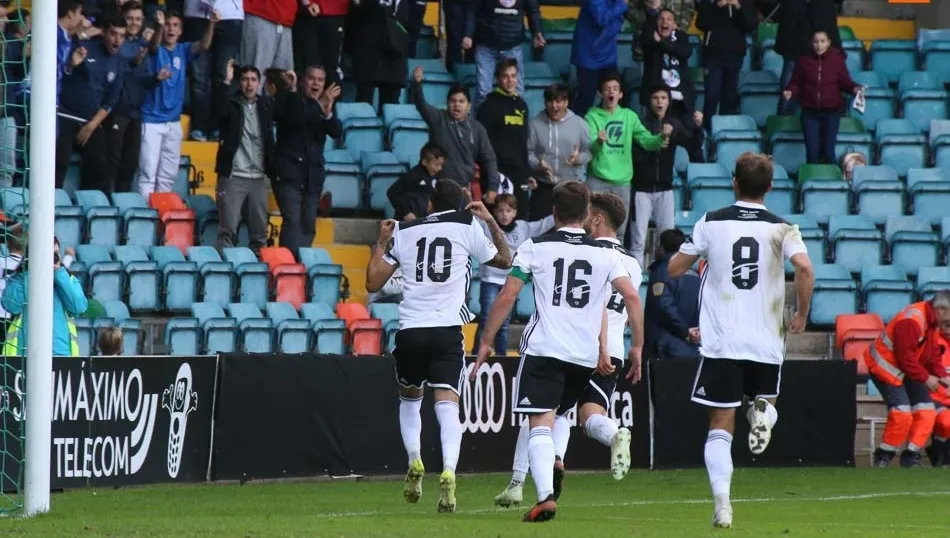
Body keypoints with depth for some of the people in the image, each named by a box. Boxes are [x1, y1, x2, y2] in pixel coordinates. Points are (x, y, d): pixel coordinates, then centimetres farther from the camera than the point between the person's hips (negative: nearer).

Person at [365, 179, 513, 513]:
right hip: (447, 331, -2)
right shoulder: (467, 227, 5)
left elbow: (373, 282, 14)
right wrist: (491, 221, 26)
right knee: (447, 404, -8)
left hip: (410, 329, 2)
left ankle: (414, 462, 10)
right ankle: (448, 473, -28)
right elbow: (505, 260, 18)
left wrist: (382, 242, 26)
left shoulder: (403, 232, 10)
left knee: (409, 398, 25)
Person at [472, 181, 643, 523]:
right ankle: (555, 464, 3)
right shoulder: (605, 254, 8)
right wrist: (637, 346, 5)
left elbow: (506, 297, 0)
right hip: (586, 354, 3)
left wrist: (486, 341, 8)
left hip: (543, 348, -3)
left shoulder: (535, 248, 3)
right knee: (557, 415, 26)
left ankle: (546, 496, -24)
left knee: (540, 424, -8)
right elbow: (631, 297, -2)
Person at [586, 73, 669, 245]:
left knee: (619, 231, 11)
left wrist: (662, 137, -18)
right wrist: (599, 141, -38)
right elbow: (589, 147, -15)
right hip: (598, 180, -4)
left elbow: (646, 140, 2)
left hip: (622, 181, 4)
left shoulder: (629, 116, 9)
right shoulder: (592, 116, -2)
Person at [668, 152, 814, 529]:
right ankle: (763, 412, -12)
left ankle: (722, 500, -17)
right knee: (765, 400, 25)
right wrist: (801, 315, -3)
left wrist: (700, 257, 29)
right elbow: (804, 268, -17)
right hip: (767, 342, 0)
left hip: (721, 342, 0)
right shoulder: (781, 229, 0)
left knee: (721, 426, 2)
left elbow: (675, 269, 7)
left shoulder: (711, 223, 2)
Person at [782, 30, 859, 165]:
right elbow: (796, 83, 6)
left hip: (831, 111, -1)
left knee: (828, 151, -6)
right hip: (810, 111, 1)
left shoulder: (837, 59, -1)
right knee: (812, 151, 0)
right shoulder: (804, 60, 1)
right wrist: (790, 92, -15)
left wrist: (854, 88, -17)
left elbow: (845, 82, 3)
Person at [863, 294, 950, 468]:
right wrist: (925, 377, -21)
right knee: (902, 413, -18)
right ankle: (883, 457, -2)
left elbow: (933, 352, 11)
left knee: (927, 412, 1)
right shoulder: (911, 321, -29)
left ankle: (911, 456, 7)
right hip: (887, 367, -10)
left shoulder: (934, 321, 3)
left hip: (909, 370, 10)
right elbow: (905, 357, -29)